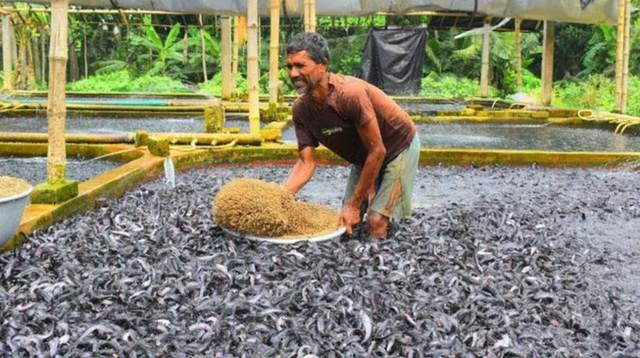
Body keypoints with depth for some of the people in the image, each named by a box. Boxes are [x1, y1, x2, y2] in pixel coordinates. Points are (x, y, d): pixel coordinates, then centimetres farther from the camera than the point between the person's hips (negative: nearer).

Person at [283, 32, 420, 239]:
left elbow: (377, 151, -31)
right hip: (364, 156, 6)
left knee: (376, 221, -15)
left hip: (398, 146, -6)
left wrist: (354, 204, -25)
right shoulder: (301, 108, -17)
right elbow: (306, 162, -15)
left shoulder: (350, 93, -38)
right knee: (347, 222, 4)